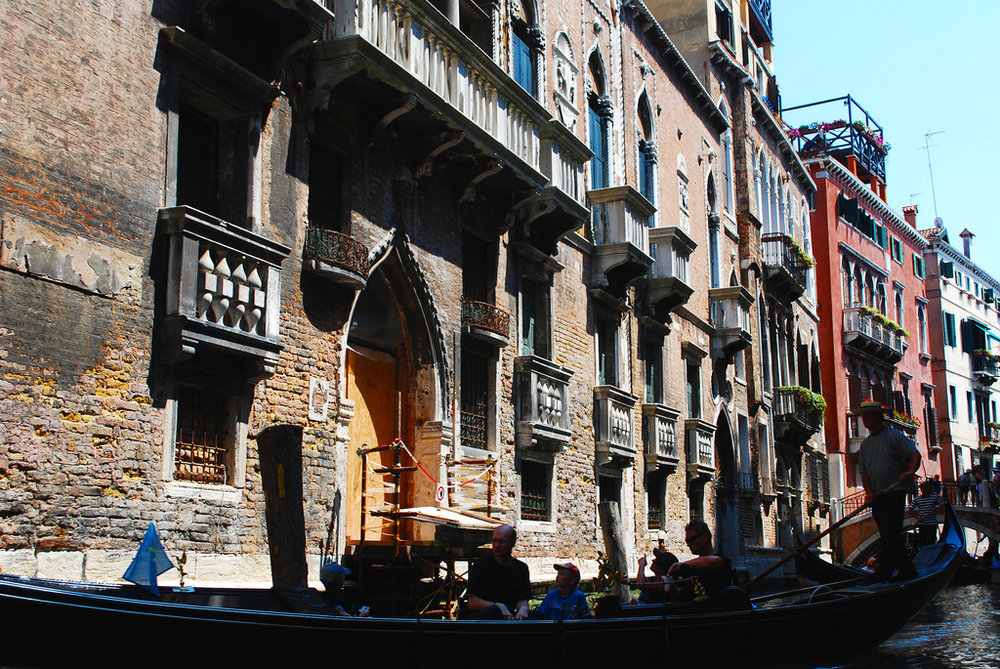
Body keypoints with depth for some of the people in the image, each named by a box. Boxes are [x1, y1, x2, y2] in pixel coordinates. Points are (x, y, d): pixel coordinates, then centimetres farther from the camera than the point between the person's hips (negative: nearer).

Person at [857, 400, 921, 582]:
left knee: (890, 533, -14)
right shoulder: (865, 444, 18)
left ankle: (883, 574, -16)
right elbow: (863, 471, 13)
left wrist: (910, 471, -29)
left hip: (895, 492, -7)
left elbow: (915, 454, -10)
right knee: (887, 536, 7)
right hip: (877, 497, 7)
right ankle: (907, 571, 16)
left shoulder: (893, 435, 0)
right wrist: (868, 492, -3)